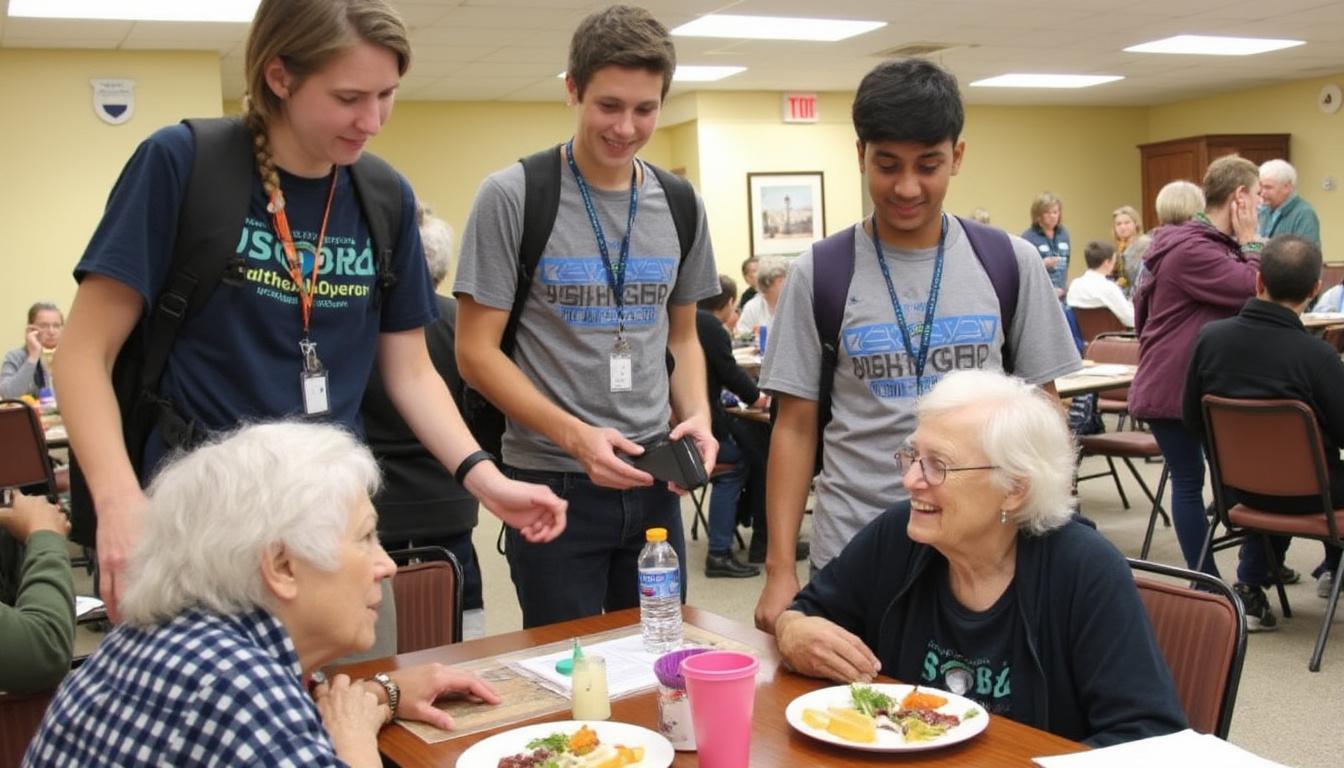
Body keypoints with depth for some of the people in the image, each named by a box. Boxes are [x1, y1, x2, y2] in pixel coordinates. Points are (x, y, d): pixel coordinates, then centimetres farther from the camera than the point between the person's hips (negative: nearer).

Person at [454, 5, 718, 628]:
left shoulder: (679, 205, 6)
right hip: (553, 483, -4)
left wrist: (697, 416, -3)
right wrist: (574, 435, -19)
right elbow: (476, 353, -8)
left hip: (654, 485, 5)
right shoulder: (513, 197, -8)